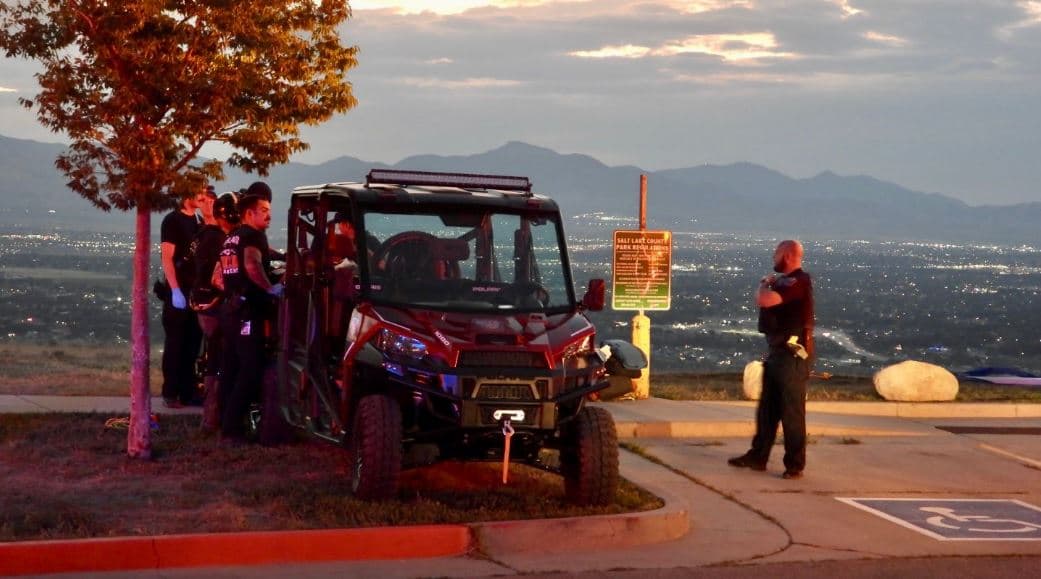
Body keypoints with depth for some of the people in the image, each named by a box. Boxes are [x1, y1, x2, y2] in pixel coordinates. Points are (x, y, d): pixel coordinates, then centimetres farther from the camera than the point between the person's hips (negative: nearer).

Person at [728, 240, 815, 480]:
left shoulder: (798, 281, -17)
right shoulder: (785, 281, 18)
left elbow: (764, 300, -26)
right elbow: (762, 301, 22)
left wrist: (764, 284, -9)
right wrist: (768, 284, 7)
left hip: (793, 354, -11)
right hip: (778, 352, 11)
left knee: (792, 411, -5)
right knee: (767, 409, 16)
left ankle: (795, 464, 1)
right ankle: (757, 457, 24)